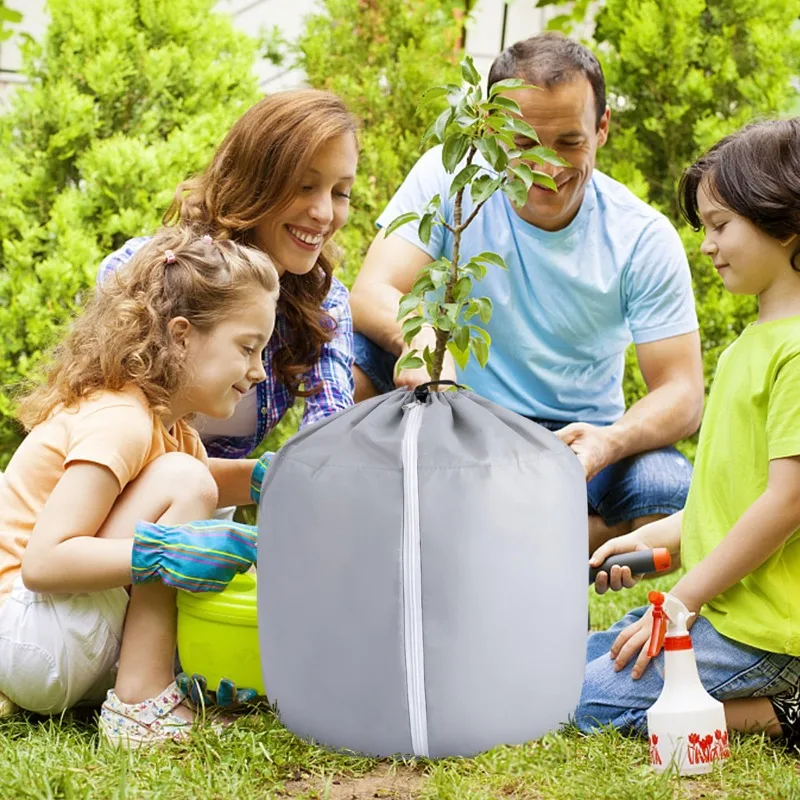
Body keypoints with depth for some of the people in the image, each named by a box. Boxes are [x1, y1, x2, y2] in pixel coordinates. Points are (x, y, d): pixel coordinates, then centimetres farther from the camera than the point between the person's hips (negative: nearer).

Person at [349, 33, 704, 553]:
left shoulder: (644, 238, -9)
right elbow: (372, 294, -19)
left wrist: (608, 443, -34)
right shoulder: (448, 176, -9)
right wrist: (422, 338, -44)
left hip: (572, 439, 0)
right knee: (351, 347, -26)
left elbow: (682, 393, -11)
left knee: (675, 498, -31)